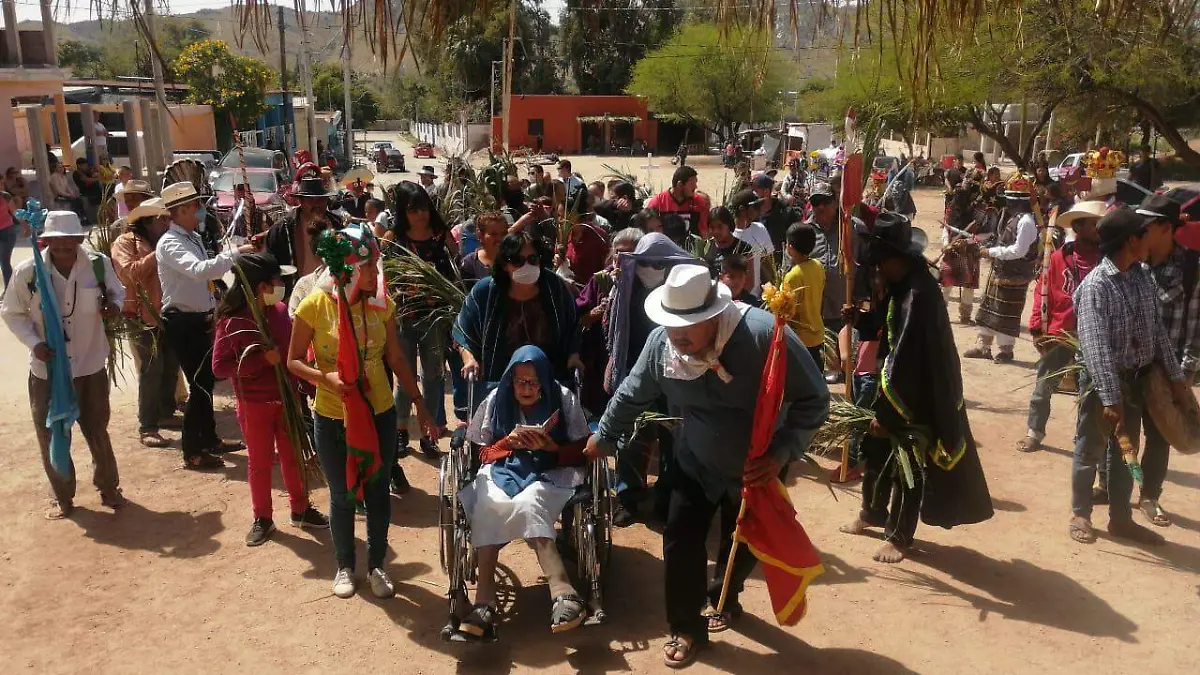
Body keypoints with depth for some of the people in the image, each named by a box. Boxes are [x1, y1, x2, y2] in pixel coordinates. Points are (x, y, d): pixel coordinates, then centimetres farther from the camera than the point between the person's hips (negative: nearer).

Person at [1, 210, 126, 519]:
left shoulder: (98, 264, -11)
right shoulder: (27, 271, -14)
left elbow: (116, 291, 8)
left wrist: (114, 305, -15)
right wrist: (34, 343, -16)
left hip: (90, 364, 1)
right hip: (47, 368, 0)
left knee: (97, 430, 15)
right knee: (51, 435, 10)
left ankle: (109, 488, 34)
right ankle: (62, 497, 29)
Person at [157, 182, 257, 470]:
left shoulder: (193, 238, 10)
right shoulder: (170, 244, -19)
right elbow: (199, 270, -37)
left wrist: (213, 311, 14)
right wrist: (235, 252, -38)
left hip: (199, 319, 9)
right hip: (183, 323, -9)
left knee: (206, 380, 19)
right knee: (198, 384, -4)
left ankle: (209, 439, 35)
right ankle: (192, 452, 9)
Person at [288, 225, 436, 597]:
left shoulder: (382, 303, -5)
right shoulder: (315, 305, -13)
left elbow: (397, 360, 2)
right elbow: (294, 361, -5)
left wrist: (421, 407, 2)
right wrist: (325, 377, -24)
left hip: (379, 413, 2)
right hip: (332, 417, -2)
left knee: (378, 492, 12)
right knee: (342, 495, 14)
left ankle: (377, 564, 33)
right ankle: (344, 566, 36)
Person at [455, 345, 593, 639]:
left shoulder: (563, 399, 2)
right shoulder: (496, 400, 8)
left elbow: (581, 451, 4)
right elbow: (483, 453, 12)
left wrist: (550, 447, -14)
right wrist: (508, 442, -8)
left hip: (550, 471, -2)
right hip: (503, 469, 2)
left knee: (526, 502, -37)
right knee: (489, 502, -34)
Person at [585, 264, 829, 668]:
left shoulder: (765, 336, -33)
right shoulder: (661, 342, -20)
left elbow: (813, 400, -25)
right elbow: (632, 395, -1)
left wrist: (781, 455, -34)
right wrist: (603, 438, 11)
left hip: (757, 467, -1)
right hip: (695, 462, 2)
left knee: (744, 544, 17)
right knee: (681, 541, -3)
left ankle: (723, 597, 49)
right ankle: (688, 629, 18)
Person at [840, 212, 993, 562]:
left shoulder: (918, 295, -27)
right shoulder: (903, 284, 2)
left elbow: (904, 359, -27)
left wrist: (885, 412, -23)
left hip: (915, 398, -9)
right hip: (895, 386, 9)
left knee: (909, 463, 6)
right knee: (876, 449, 19)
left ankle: (898, 536, 21)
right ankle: (872, 513, 39)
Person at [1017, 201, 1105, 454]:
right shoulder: (1059, 257, -8)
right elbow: (1042, 293, -4)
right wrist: (1037, 329, -6)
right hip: (1058, 336, -1)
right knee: (1043, 389, 11)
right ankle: (1034, 433, 28)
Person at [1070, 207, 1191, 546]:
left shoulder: (1144, 276, 2)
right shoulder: (1096, 285, -20)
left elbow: (1158, 329, 9)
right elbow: (1096, 346, -25)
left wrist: (1175, 375, 7)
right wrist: (1110, 397, -28)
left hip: (1136, 378, 7)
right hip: (1103, 380, -7)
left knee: (1125, 450, 16)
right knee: (1091, 450, 8)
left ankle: (1120, 518, 30)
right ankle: (1080, 515, 24)